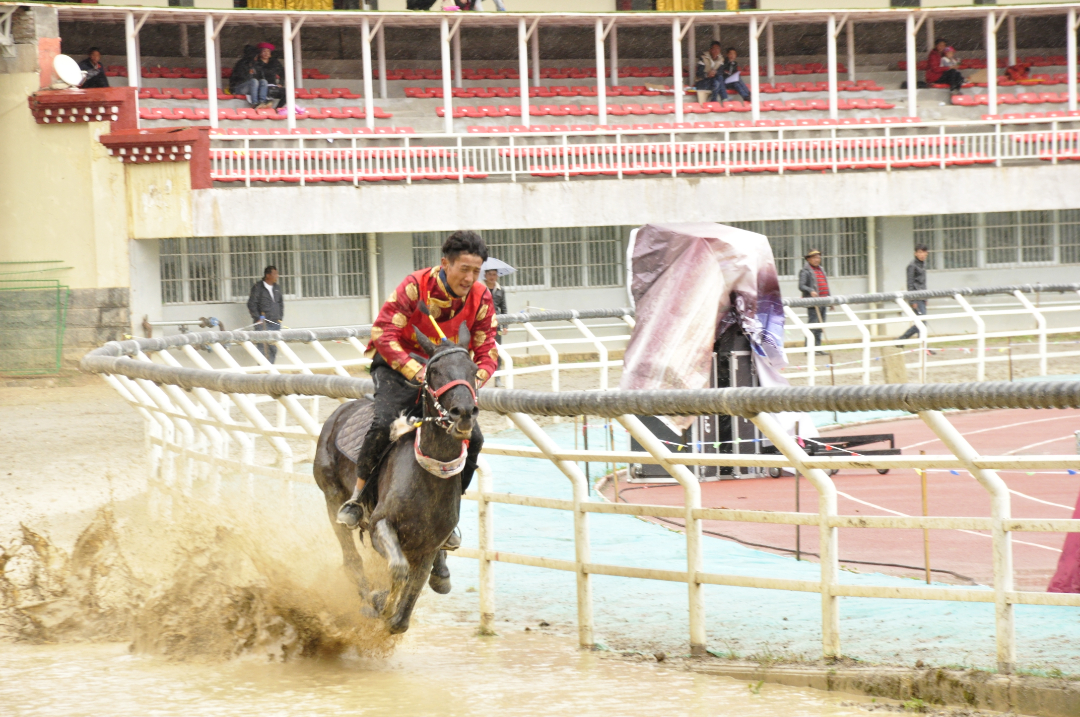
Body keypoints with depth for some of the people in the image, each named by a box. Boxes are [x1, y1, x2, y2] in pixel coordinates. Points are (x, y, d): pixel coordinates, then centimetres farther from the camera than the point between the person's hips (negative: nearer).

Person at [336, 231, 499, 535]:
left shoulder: (481, 298, -7)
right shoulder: (415, 286, -19)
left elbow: (487, 350, -1)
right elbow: (383, 333, -22)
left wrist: (477, 378, -24)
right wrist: (415, 370, -33)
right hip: (400, 365, -4)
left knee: (473, 438, -10)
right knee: (384, 422, -29)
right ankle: (359, 493, -9)